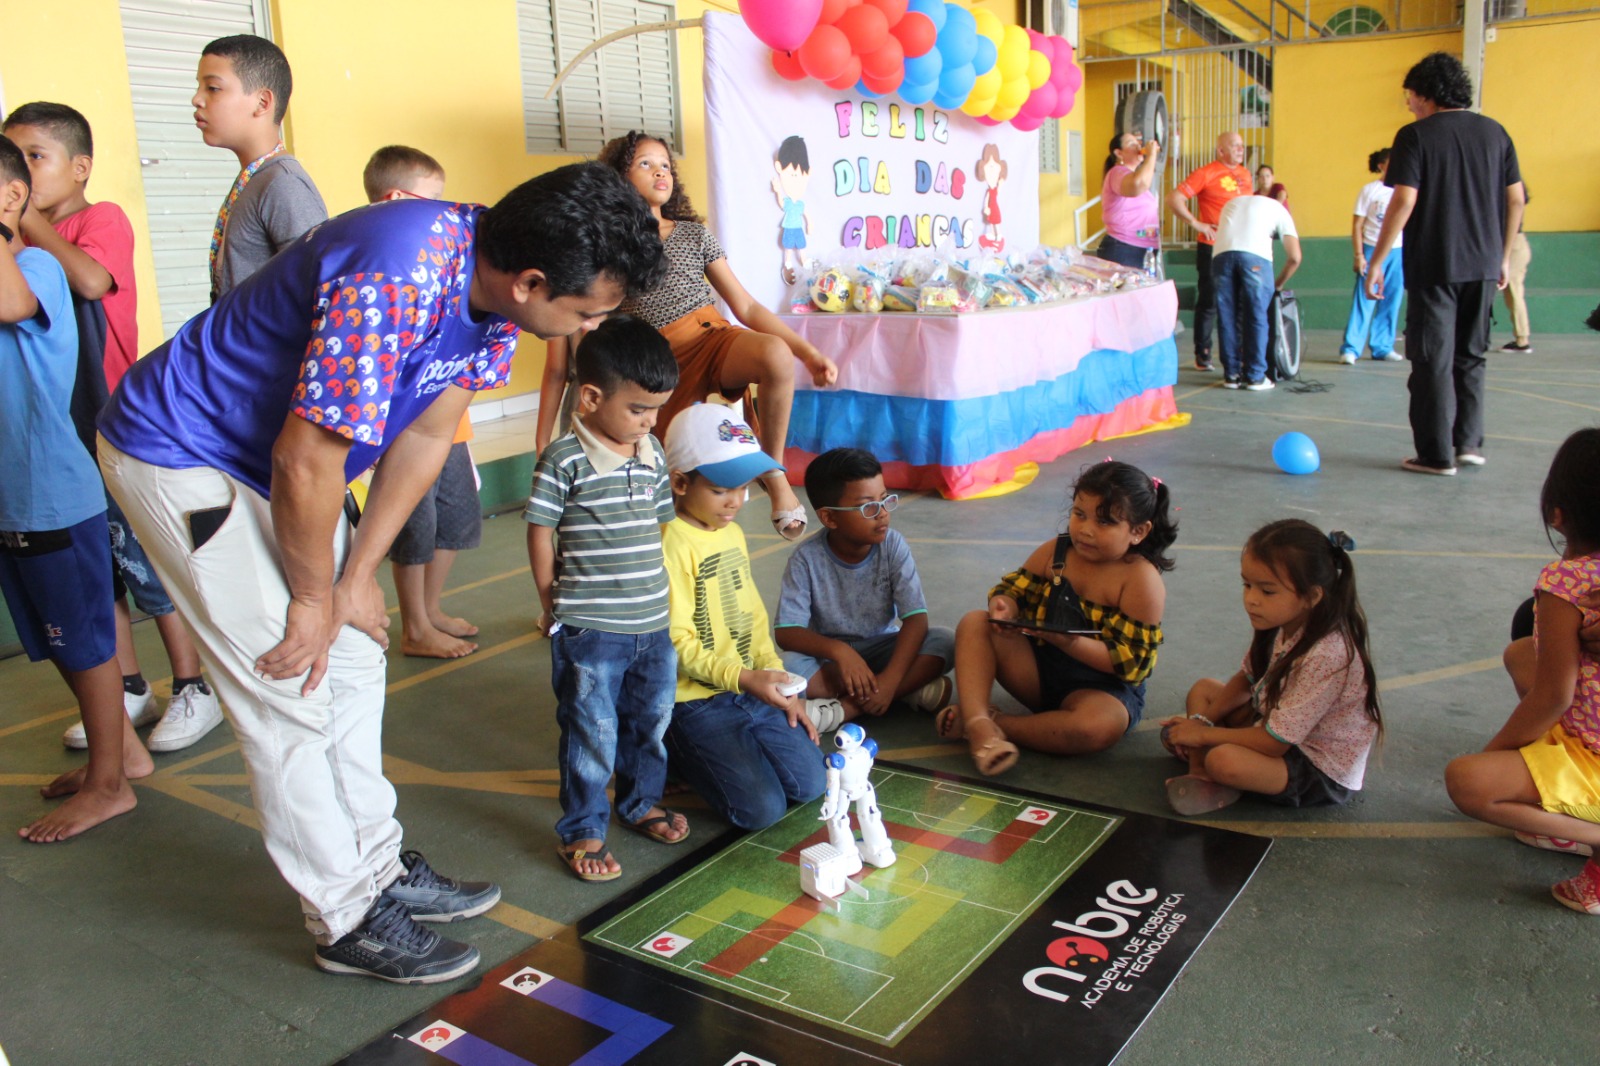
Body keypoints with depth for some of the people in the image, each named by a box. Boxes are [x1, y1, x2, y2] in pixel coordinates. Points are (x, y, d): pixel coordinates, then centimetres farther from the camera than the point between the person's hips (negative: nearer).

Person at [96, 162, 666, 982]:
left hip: (274, 453, 9)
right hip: (179, 455, -8)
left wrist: (355, 578, 1)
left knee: (352, 662, 11)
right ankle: (349, 920, 9)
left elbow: (426, 434, -1)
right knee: (290, 691, -5)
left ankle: (378, 868, 26)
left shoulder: (491, 278, -9)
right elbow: (306, 463, -31)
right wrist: (316, 598, -14)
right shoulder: (394, 282, -37)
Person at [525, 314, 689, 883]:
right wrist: (554, 600, -1)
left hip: (654, 623, 6)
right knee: (592, 735, 3)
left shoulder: (652, 452, 5)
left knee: (651, 720, 20)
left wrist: (652, 591, 13)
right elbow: (541, 532, -8)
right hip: (589, 630, -6)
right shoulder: (564, 459, -15)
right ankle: (581, 832, 20)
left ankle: (641, 801, 42)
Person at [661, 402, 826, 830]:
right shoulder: (671, 545, -17)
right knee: (761, 807, -14)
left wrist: (777, 679, 7)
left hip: (751, 690, 8)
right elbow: (677, 642, -19)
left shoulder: (733, 534, 10)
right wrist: (743, 678, -29)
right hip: (696, 701, -8)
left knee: (810, 784, 0)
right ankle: (681, 751, 9)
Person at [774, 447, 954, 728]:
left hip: (882, 648, 2)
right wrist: (839, 650, -38)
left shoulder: (893, 546, -13)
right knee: (790, 665, -34)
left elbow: (915, 618, -19)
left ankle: (844, 708, -28)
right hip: (829, 655, -1)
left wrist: (891, 679, -33)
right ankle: (912, 688, -24)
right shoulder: (808, 558, -17)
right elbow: (786, 632, -21)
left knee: (945, 640, -24)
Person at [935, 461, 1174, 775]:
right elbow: (1013, 589, 7)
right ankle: (978, 724, -31)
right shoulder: (1054, 552, 0)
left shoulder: (1141, 579, -16)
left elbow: (1128, 662, -20)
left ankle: (997, 723, -20)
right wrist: (1004, 607, -20)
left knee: (1101, 726, -39)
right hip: (1039, 669, 5)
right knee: (974, 623, -13)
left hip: (1103, 688, -5)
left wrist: (1067, 641, -35)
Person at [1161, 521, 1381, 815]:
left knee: (1223, 760, -34)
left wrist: (1204, 734, -17)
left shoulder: (1325, 656, -33)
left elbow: (1274, 743, -27)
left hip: (1323, 776, -9)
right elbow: (1246, 680, 10)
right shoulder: (1283, 626, -7)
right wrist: (1201, 719, -6)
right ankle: (1199, 775, -7)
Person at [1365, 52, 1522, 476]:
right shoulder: (1494, 132, 9)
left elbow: (1403, 204, -15)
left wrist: (1376, 263, -10)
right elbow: (1515, 200, 9)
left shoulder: (1416, 136, -7)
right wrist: (1503, 257, 18)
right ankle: (1469, 442, 14)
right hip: (1483, 266, 5)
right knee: (1470, 357, 17)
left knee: (1433, 360, 1)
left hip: (1434, 267, -5)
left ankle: (1437, 455, 3)